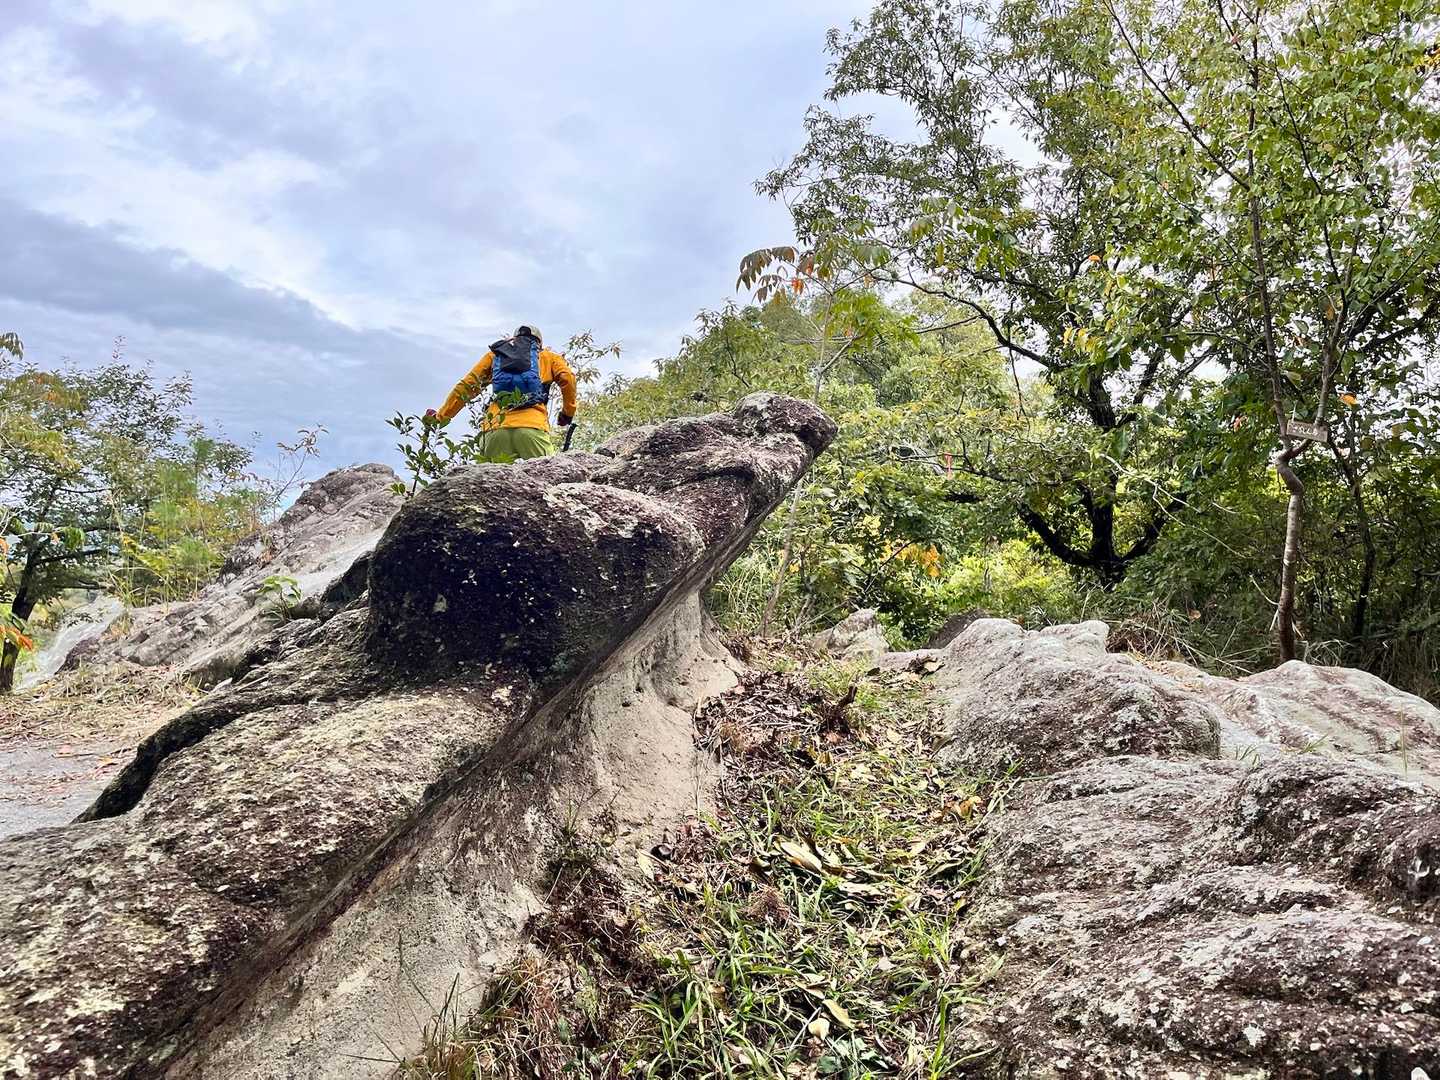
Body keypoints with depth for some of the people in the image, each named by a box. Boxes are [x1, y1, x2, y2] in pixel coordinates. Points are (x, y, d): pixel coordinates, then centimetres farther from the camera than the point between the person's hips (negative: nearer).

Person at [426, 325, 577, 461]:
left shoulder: (495, 354, 32)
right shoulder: (548, 356, 27)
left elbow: (467, 386, 24)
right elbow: (567, 379, 6)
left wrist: (441, 416, 30)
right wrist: (568, 413, 19)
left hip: (495, 429, 2)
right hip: (533, 428, -2)